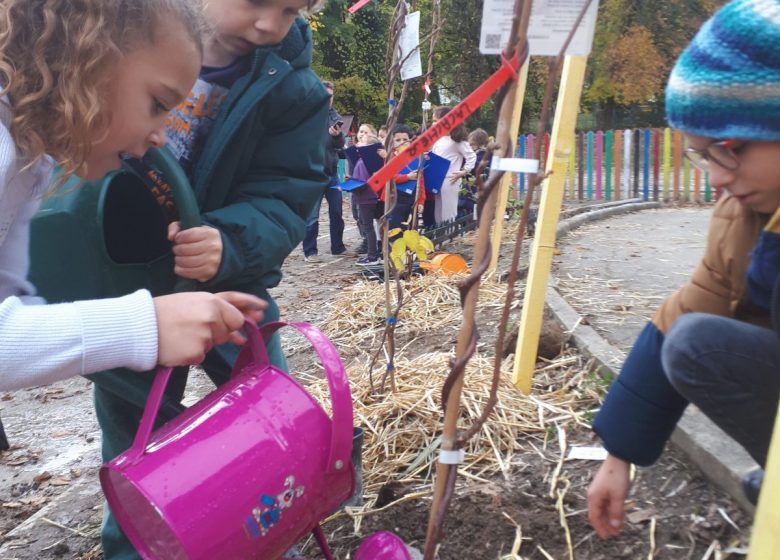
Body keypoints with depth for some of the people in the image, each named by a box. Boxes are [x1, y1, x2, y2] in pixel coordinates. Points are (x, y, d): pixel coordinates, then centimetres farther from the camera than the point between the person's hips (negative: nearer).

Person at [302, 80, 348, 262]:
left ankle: (338, 247, 25)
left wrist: (338, 135, -15)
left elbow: (341, 145, 6)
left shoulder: (335, 116, 9)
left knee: (337, 213, 13)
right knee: (312, 216, -1)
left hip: (332, 173, 5)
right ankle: (309, 252, 8)